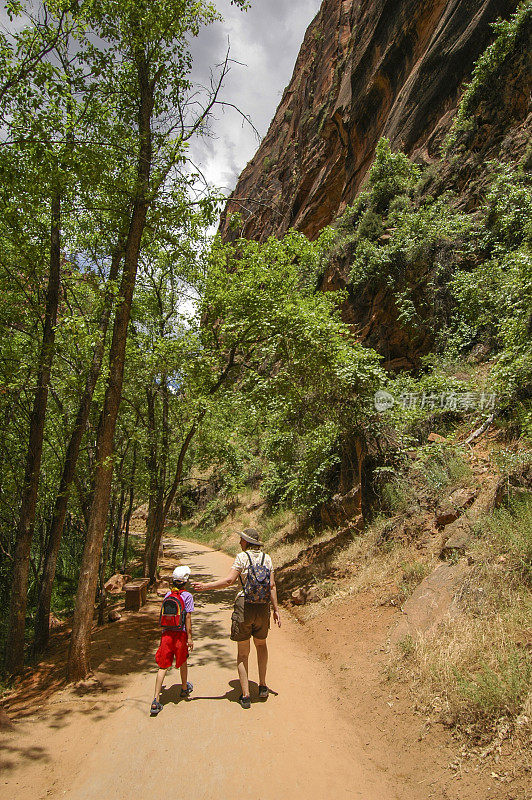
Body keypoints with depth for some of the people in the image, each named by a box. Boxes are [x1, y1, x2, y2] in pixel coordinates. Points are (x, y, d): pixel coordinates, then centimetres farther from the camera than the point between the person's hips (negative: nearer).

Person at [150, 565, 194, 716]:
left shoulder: (167, 595, 6)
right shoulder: (187, 596, -7)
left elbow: (163, 615, 13)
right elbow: (188, 618, -10)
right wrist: (189, 637, -6)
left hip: (166, 634, 3)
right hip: (180, 634, -3)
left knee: (163, 667, 4)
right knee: (183, 662, 20)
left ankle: (156, 700, -4)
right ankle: (184, 689, 40)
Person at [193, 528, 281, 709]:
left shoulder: (242, 557, -8)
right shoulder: (266, 558, 3)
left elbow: (228, 581, -16)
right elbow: (272, 586, 3)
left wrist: (205, 586, -9)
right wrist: (276, 609, 8)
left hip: (244, 606, -3)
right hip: (263, 607, 4)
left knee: (243, 653, 10)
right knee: (261, 644, 27)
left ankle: (245, 695, 11)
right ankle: (262, 686, 24)